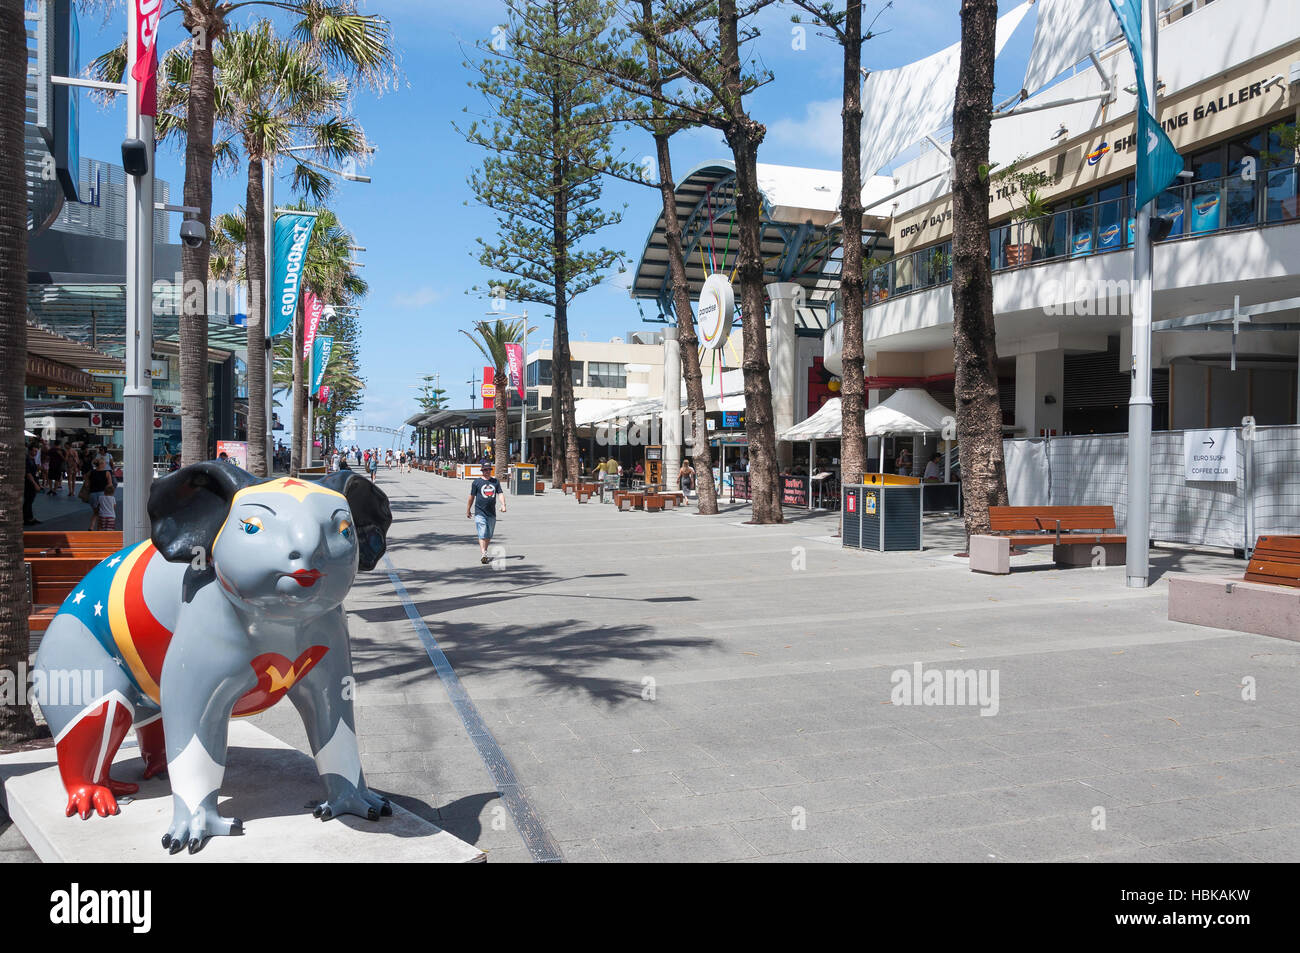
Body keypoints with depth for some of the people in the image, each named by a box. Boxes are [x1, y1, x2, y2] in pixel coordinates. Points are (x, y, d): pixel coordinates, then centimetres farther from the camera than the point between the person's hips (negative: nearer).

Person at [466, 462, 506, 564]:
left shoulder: (495, 481, 11)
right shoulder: (477, 482, 1)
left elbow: (500, 494, 4)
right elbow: (471, 497, 7)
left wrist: (503, 505, -14)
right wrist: (468, 510, 11)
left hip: (492, 513, 4)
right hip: (480, 512, -4)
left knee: (489, 535, 11)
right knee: (482, 534, -14)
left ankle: (484, 552, 26)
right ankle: (483, 554, -23)